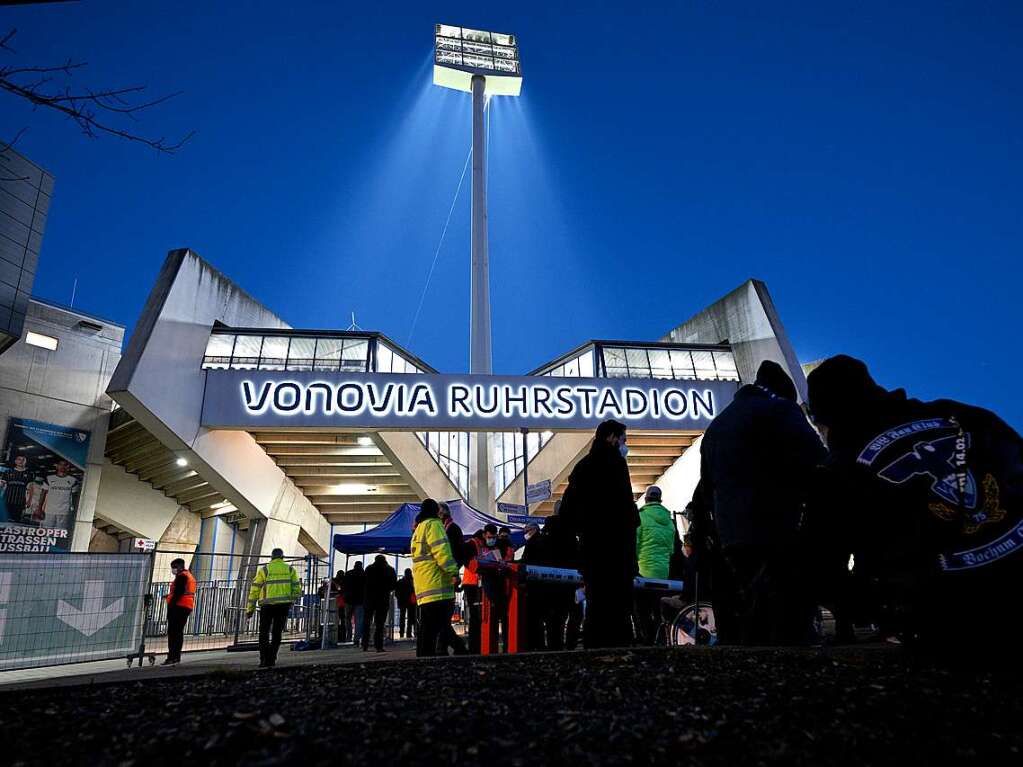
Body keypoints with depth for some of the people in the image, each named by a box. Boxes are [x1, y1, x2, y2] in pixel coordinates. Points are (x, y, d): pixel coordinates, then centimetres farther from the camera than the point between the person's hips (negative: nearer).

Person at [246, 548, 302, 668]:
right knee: (276, 633, 11)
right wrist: (295, 599, 23)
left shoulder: (264, 570, 3)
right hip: (284, 605, 1)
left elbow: (255, 590, 1)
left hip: (267, 605, -1)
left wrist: (250, 608, 6)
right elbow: (296, 588, 5)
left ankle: (264, 660, 2)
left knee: (264, 633, 11)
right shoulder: (290, 570, 7)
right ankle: (271, 660, 8)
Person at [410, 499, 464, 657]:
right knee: (431, 630, -10)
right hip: (436, 586, -9)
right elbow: (441, 550, -16)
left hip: (424, 589, 9)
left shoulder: (418, 529, 24)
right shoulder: (433, 524, -4)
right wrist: (454, 572, -19)